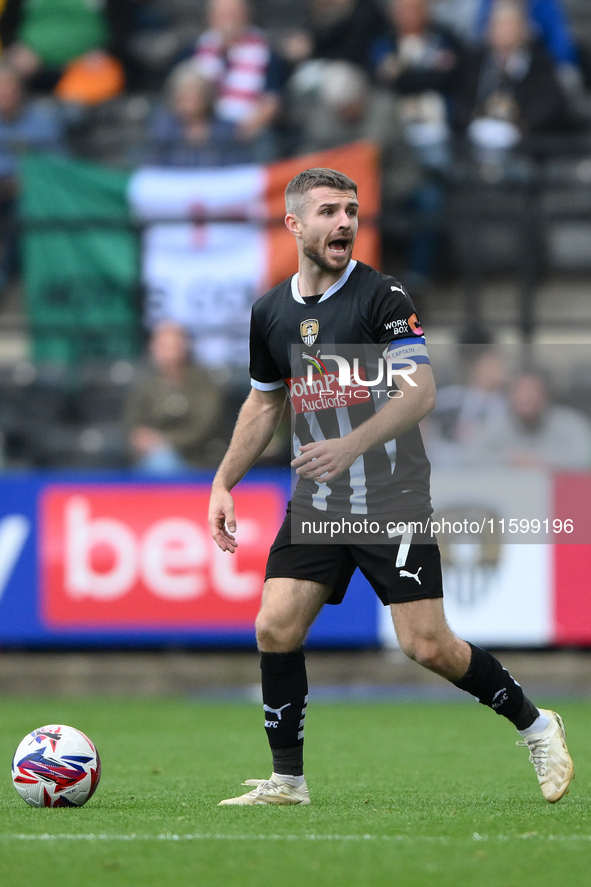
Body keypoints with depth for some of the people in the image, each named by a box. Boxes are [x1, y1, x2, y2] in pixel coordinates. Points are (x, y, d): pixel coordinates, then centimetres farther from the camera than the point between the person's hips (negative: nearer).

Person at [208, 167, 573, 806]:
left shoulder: (381, 296, -9)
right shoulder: (271, 312, 8)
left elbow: (419, 393, -17)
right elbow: (263, 403, 22)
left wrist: (351, 445, -30)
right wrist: (223, 483, 14)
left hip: (393, 504, -5)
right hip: (315, 507, 5)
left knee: (428, 647, -9)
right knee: (275, 630, -8)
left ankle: (534, 725, 14)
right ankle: (287, 779, 5)